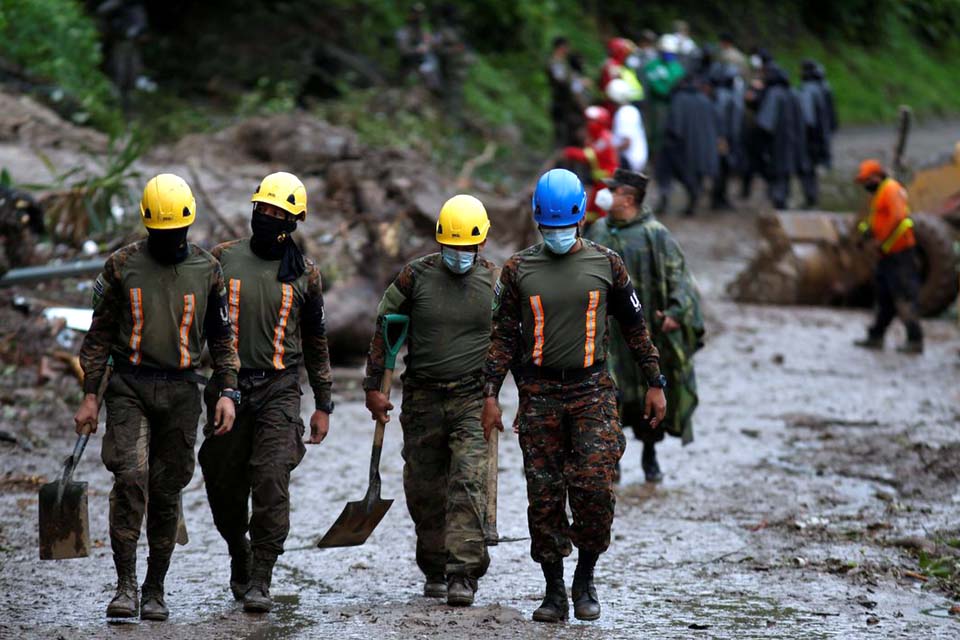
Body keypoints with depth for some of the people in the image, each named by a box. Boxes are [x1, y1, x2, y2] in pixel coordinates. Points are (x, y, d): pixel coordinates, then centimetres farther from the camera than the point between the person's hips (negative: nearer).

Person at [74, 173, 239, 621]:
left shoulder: (207, 271, 5)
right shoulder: (121, 266, 2)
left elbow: (222, 336, 11)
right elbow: (99, 334, 6)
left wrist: (227, 391, 0)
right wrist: (90, 395, 0)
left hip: (180, 391, 2)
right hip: (129, 387, -1)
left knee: (167, 491, 4)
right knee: (130, 477, -18)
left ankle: (155, 589, 15)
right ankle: (125, 585, -15)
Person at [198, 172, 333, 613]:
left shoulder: (304, 275, 6)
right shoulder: (224, 259, 4)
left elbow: (316, 344, 14)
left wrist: (323, 405, 13)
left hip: (279, 390, -1)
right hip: (227, 388, 1)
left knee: (271, 482, -14)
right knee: (225, 485, 7)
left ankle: (260, 581, -11)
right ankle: (239, 558, 33)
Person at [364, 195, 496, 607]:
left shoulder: (495, 282, 0)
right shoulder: (415, 276, -1)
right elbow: (384, 328, 7)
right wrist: (373, 386, 4)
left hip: (473, 399, -2)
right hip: (422, 399, 2)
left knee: (468, 484, -14)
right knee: (424, 489, 8)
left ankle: (463, 573, -16)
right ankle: (435, 569, 24)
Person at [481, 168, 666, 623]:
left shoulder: (605, 265, 4)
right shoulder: (519, 269, 4)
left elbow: (634, 327, 11)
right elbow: (503, 335, 5)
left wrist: (655, 384, 10)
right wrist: (490, 395, -1)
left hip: (592, 389, -1)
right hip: (539, 393, 1)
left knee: (594, 485, -13)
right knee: (544, 494, 1)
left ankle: (586, 577, 7)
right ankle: (554, 591, 11)